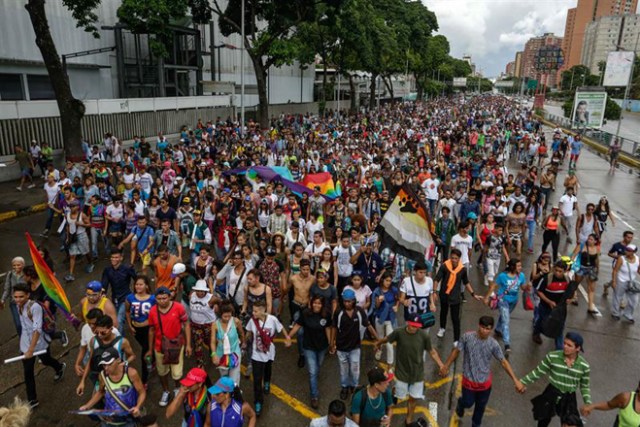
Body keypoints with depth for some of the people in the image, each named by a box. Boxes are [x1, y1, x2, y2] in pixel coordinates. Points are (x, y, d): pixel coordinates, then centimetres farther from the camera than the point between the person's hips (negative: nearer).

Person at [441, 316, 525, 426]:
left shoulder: (493, 344, -18)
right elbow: (456, 351, -8)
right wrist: (446, 366, -1)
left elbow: (504, 362, -12)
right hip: (469, 380, -1)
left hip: (485, 382, 2)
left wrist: (515, 380, -17)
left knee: (481, 406, 20)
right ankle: (461, 403, 51)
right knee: (468, 403, 13)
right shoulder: (467, 337, -20)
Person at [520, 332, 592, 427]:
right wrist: (522, 382, -10)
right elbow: (538, 372, -7)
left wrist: (588, 403, -7)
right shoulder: (552, 357, -16)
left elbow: (585, 386, 4)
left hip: (569, 399, 0)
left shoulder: (584, 366, -11)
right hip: (551, 395, 0)